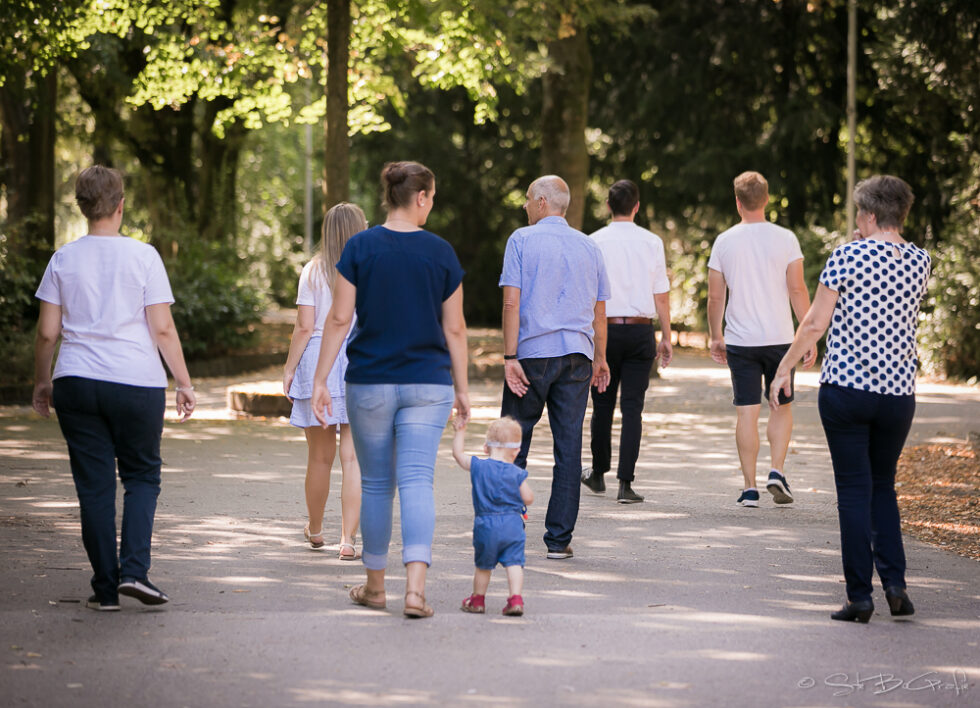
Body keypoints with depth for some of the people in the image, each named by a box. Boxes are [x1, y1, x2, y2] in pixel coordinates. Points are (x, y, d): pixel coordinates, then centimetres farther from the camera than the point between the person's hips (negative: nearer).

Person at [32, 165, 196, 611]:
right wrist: (184, 384, 1)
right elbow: (163, 329, -6)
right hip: (137, 382, -2)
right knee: (142, 475, 12)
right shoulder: (143, 256, -3)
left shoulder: (64, 259, 4)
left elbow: (47, 332, 5)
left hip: (75, 383, 2)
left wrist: (42, 382, 18)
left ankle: (106, 588, 7)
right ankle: (134, 570, -5)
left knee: (94, 485, 6)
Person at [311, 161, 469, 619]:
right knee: (417, 482, -4)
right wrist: (462, 389, 10)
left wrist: (320, 380, -1)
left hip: (370, 383, 0)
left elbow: (339, 319, -6)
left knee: (376, 484, 12)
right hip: (429, 384, 0)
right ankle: (415, 587, -19)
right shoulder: (441, 252, -1)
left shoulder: (360, 247, -4)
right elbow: (454, 328, 2)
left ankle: (374, 586, 22)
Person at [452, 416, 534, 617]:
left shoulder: (478, 467, -3)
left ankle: (478, 599, 25)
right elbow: (528, 499, -1)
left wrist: (460, 432, 20)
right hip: (513, 525, 0)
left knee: (483, 565, 13)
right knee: (514, 563, 0)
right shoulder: (517, 474, -3)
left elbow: (458, 453, 9)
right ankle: (515, 599, -12)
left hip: (486, 525, 1)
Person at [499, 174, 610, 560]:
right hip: (577, 354, 3)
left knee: (514, 443, 8)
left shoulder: (522, 240, -1)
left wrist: (510, 357, -10)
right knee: (569, 448, 2)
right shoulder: (589, 246, 11)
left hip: (532, 353, -3)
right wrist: (600, 359, 22)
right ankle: (559, 539, 1)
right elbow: (599, 311, 12)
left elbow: (512, 301, -9)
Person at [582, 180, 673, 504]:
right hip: (640, 330, 0)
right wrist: (666, 337, 11)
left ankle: (598, 474, 28)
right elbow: (661, 295, 4)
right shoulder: (652, 242, 0)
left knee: (603, 405, 13)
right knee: (632, 407, 0)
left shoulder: (596, 242, -3)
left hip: (604, 328, 0)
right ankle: (626, 483, -7)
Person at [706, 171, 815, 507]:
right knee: (782, 406, 15)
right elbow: (797, 290, -5)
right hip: (779, 337, 0)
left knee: (747, 413, 3)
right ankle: (777, 471, -1)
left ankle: (749, 487, 3)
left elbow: (715, 296, 4)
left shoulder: (724, 242, 1)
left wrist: (715, 337, 16)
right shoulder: (785, 239, -3)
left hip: (739, 340, 0)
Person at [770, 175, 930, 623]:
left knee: (855, 490, 1)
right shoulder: (920, 262, 5)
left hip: (845, 388, -4)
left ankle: (860, 596, -1)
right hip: (899, 392, 4)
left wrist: (785, 368, 4)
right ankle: (894, 583, 5)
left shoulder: (847, 257, -9)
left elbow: (815, 323, -8)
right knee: (883, 486, 18)